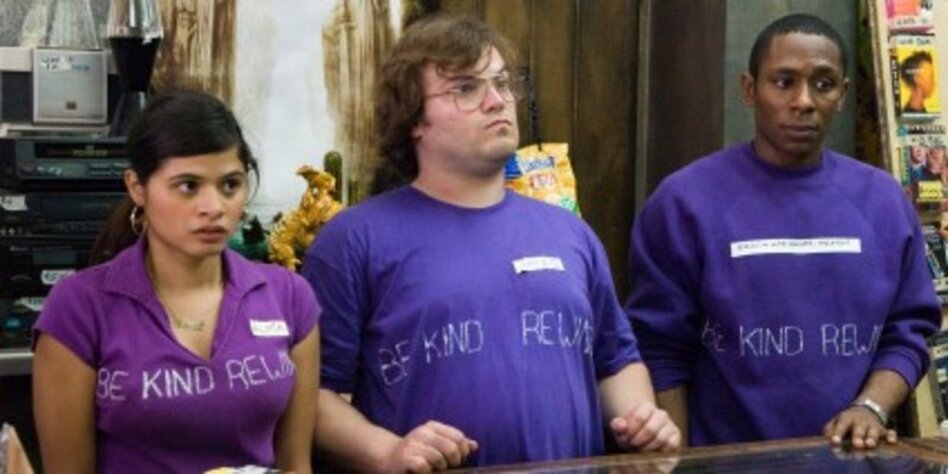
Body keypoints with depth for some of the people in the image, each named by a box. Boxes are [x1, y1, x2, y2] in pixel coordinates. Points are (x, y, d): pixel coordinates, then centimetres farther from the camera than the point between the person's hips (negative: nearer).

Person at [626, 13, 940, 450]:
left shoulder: (884, 201, 2)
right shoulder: (685, 201, -10)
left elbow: (907, 333, 4)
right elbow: (662, 352, -9)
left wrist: (871, 407, -12)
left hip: (851, 458, 3)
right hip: (724, 461, -3)